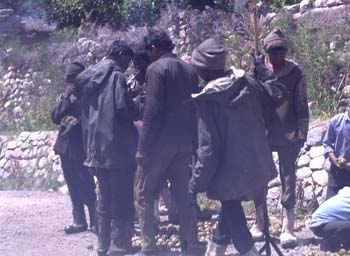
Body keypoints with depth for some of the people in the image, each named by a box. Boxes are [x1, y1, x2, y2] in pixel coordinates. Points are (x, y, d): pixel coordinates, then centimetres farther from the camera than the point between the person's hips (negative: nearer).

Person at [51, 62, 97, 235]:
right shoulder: (64, 97, 13)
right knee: (73, 185, 9)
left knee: (86, 185, -9)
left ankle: (94, 221, -4)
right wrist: (65, 98, -6)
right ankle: (79, 221, 14)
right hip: (66, 145, 6)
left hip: (82, 147, -6)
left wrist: (77, 122, -15)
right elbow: (55, 117, 2)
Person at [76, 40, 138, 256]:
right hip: (117, 147, -8)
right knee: (122, 201, -4)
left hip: (97, 147, 8)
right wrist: (136, 112, 1)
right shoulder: (117, 76, -11)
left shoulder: (91, 76, 13)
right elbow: (123, 108, -20)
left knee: (105, 200, 15)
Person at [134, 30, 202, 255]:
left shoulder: (157, 69, -9)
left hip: (161, 142, -7)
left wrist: (143, 147, -13)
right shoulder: (190, 70, 12)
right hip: (185, 142, 7)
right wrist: (193, 141, 16)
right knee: (184, 194, 11)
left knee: (144, 194, 1)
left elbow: (153, 112, -15)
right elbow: (195, 108, 13)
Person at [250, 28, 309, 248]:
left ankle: (288, 229, -2)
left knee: (288, 181, -2)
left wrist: (302, 135, -4)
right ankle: (260, 224, 18)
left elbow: (302, 106, 2)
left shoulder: (295, 73, 1)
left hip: (288, 137, -2)